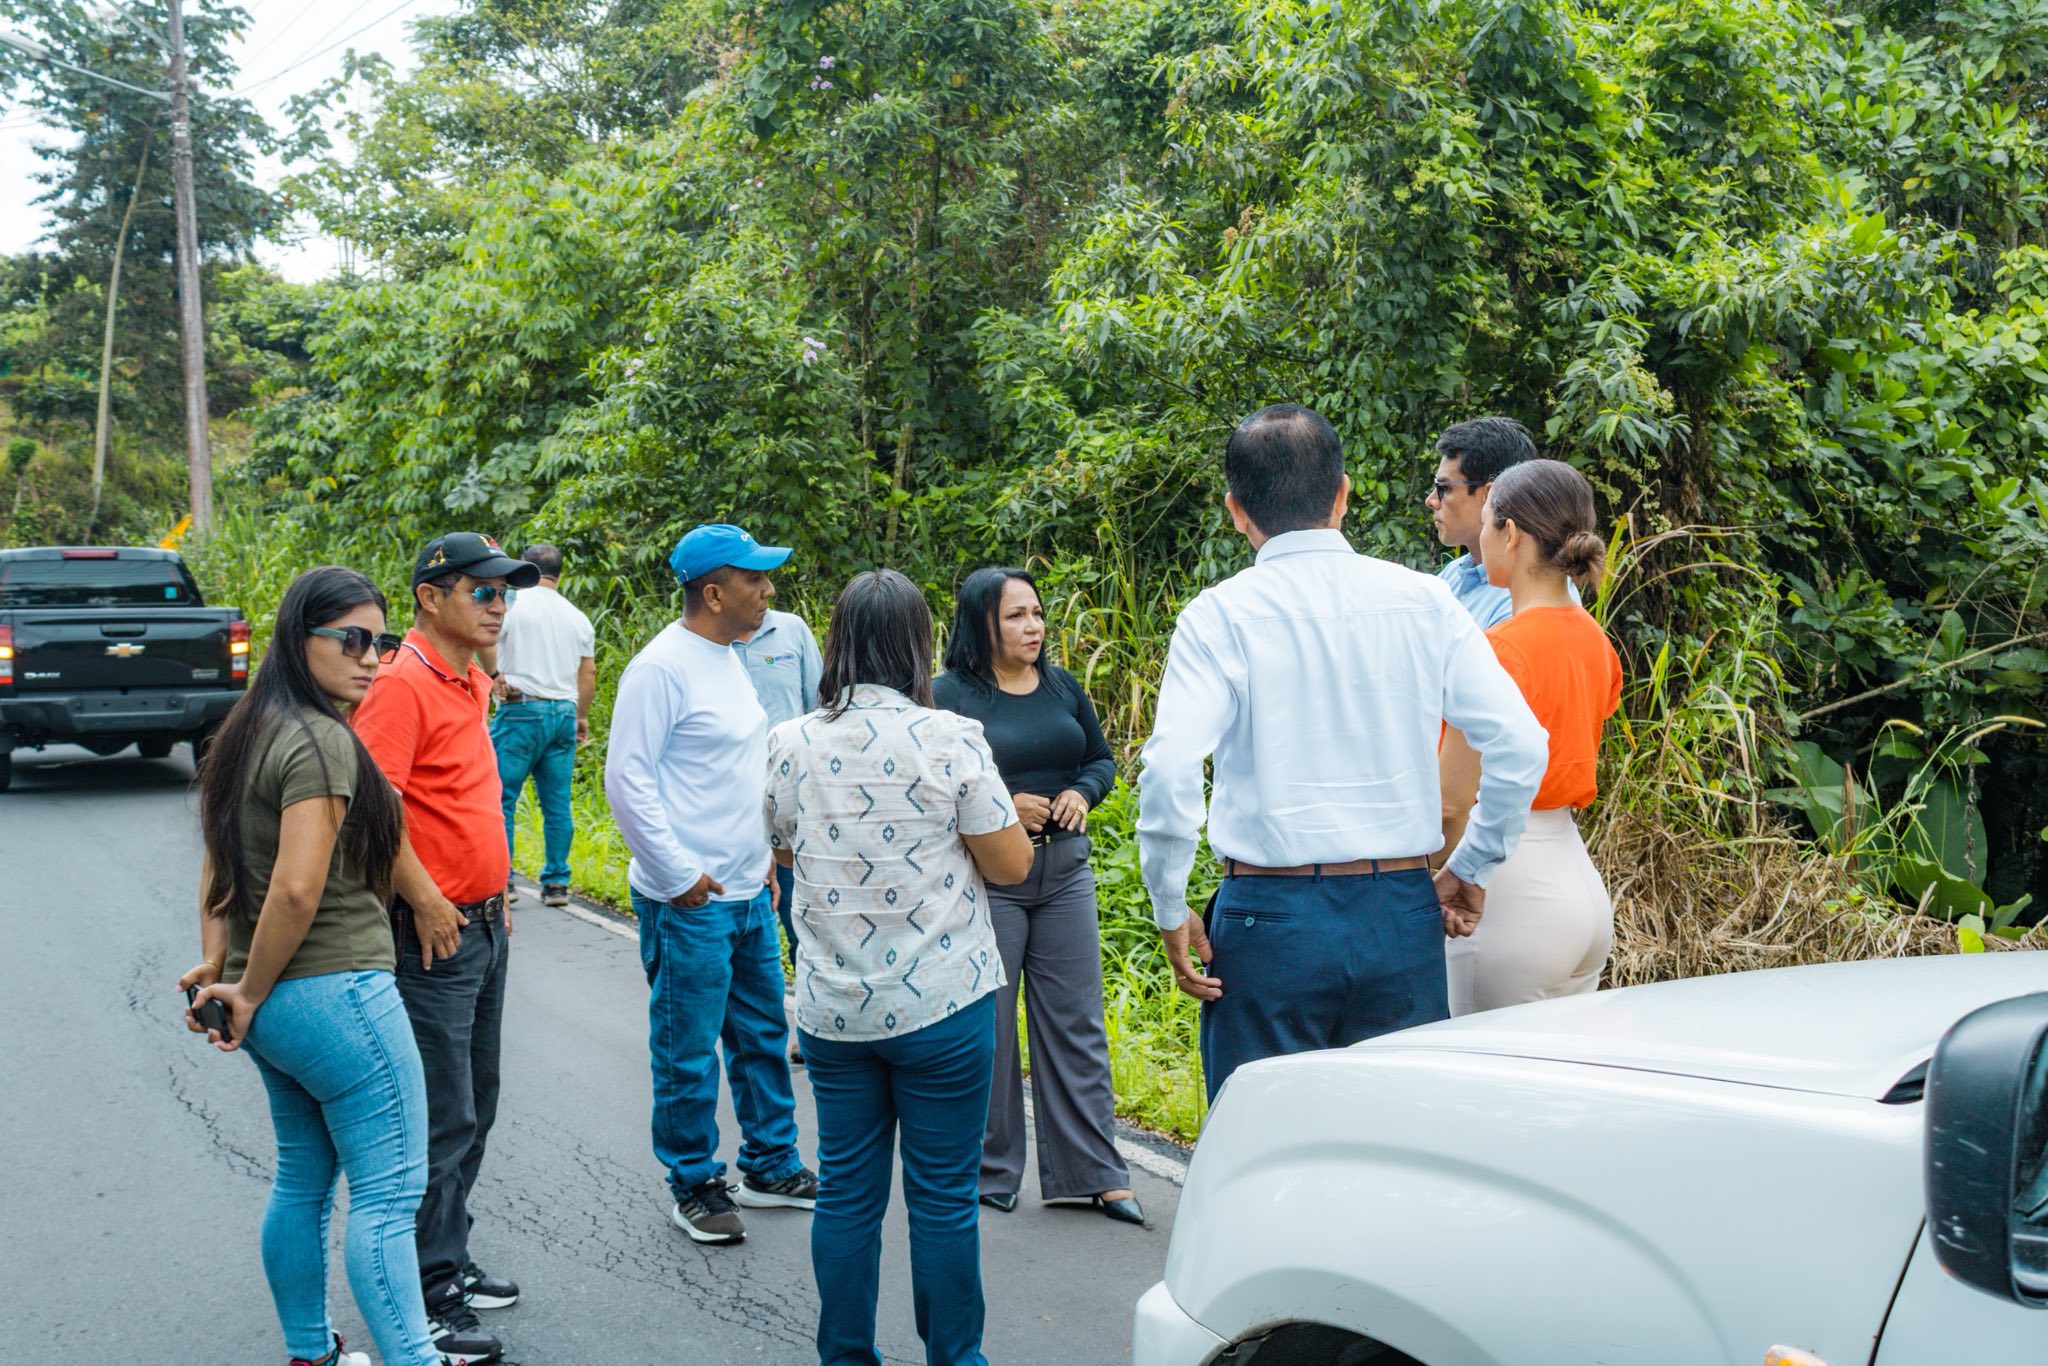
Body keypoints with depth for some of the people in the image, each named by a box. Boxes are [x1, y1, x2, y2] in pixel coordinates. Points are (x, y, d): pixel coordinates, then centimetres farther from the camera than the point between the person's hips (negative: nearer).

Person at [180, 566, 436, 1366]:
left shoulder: (250, 731, 11)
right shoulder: (322, 741, -19)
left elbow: (219, 868, 16)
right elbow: (297, 889, -26)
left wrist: (218, 967, 9)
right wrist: (251, 994, -14)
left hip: (275, 1003, 10)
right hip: (335, 993, -9)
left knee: (304, 1179, 19)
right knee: (388, 1190, -4)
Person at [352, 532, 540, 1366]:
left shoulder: (471, 682, 13)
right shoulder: (402, 685, -16)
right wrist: (427, 904, -20)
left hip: (481, 927, 9)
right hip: (435, 935, -9)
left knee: (474, 1111, 17)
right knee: (443, 1123, -4)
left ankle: (451, 1266, 29)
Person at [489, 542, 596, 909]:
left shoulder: (514, 603, -2)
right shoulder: (577, 617, 13)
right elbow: (588, 675, 18)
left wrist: (494, 677, -6)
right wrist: (582, 717, 29)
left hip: (522, 710, -5)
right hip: (564, 712, 5)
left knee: (500, 797, 1)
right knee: (557, 803, 8)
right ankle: (556, 882, 9)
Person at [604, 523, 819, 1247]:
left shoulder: (727, 658, 12)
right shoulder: (663, 667, -16)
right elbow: (626, 779, -18)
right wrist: (680, 876, -17)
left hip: (749, 891, 9)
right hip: (688, 903, -9)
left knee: (763, 1033, 17)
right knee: (688, 1052, 3)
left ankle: (770, 1166, 30)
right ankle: (695, 1186, 17)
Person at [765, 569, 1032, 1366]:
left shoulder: (791, 744, -1)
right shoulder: (949, 740, -14)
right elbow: (1010, 864, -8)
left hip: (832, 1007, 4)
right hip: (942, 1003, -3)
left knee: (846, 1191, 13)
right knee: (943, 1196, 7)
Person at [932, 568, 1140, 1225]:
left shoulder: (1062, 686, 8)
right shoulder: (948, 694, -8)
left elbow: (1101, 758, 18)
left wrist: (1082, 793, -3)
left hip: (1064, 868, 5)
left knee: (1076, 1022, 7)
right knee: (985, 1026, 4)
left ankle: (1093, 1172, 15)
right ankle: (988, 1172, 19)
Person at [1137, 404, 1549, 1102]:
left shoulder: (1221, 615, -5)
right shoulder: (1423, 601, 2)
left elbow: (1170, 769, -17)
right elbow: (1521, 747, -1)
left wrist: (1171, 913, -5)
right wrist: (1470, 868, 12)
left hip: (1270, 919, -2)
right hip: (1405, 913, 3)